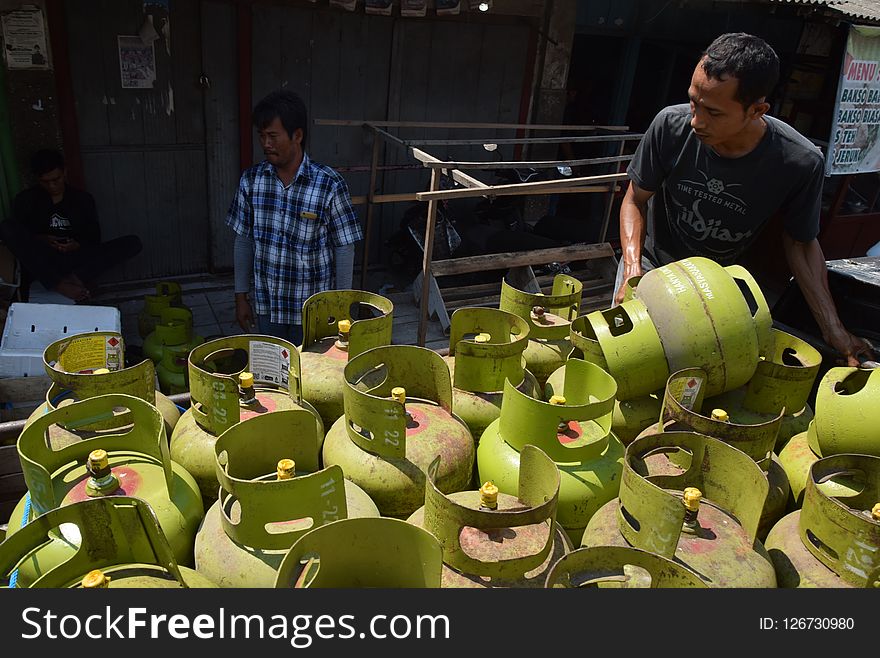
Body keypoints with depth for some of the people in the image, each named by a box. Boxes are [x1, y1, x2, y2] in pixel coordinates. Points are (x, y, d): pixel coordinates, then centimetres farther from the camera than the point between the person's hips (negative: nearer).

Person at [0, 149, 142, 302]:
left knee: (133, 242, -18)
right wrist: (39, 239, -15)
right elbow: (19, 235, 5)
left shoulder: (83, 199, 12)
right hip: (40, 262, 0)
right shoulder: (25, 199, 10)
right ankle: (60, 285, -38)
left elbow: (94, 237, 9)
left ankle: (77, 277, -38)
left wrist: (79, 245, -12)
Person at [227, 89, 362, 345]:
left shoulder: (330, 185, -15)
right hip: (266, 305, 4)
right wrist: (241, 296, 7)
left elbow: (344, 249, -9)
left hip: (313, 308, -3)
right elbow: (244, 240, 5)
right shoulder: (251, 180, -3)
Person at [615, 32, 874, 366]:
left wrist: (833, 329, -16)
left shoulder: (800, 163, -27)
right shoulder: (671, 125, -27)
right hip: (652, 260, 1)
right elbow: (636, 199, -12)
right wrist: (633, 270, -27)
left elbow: (801, 243, -10)